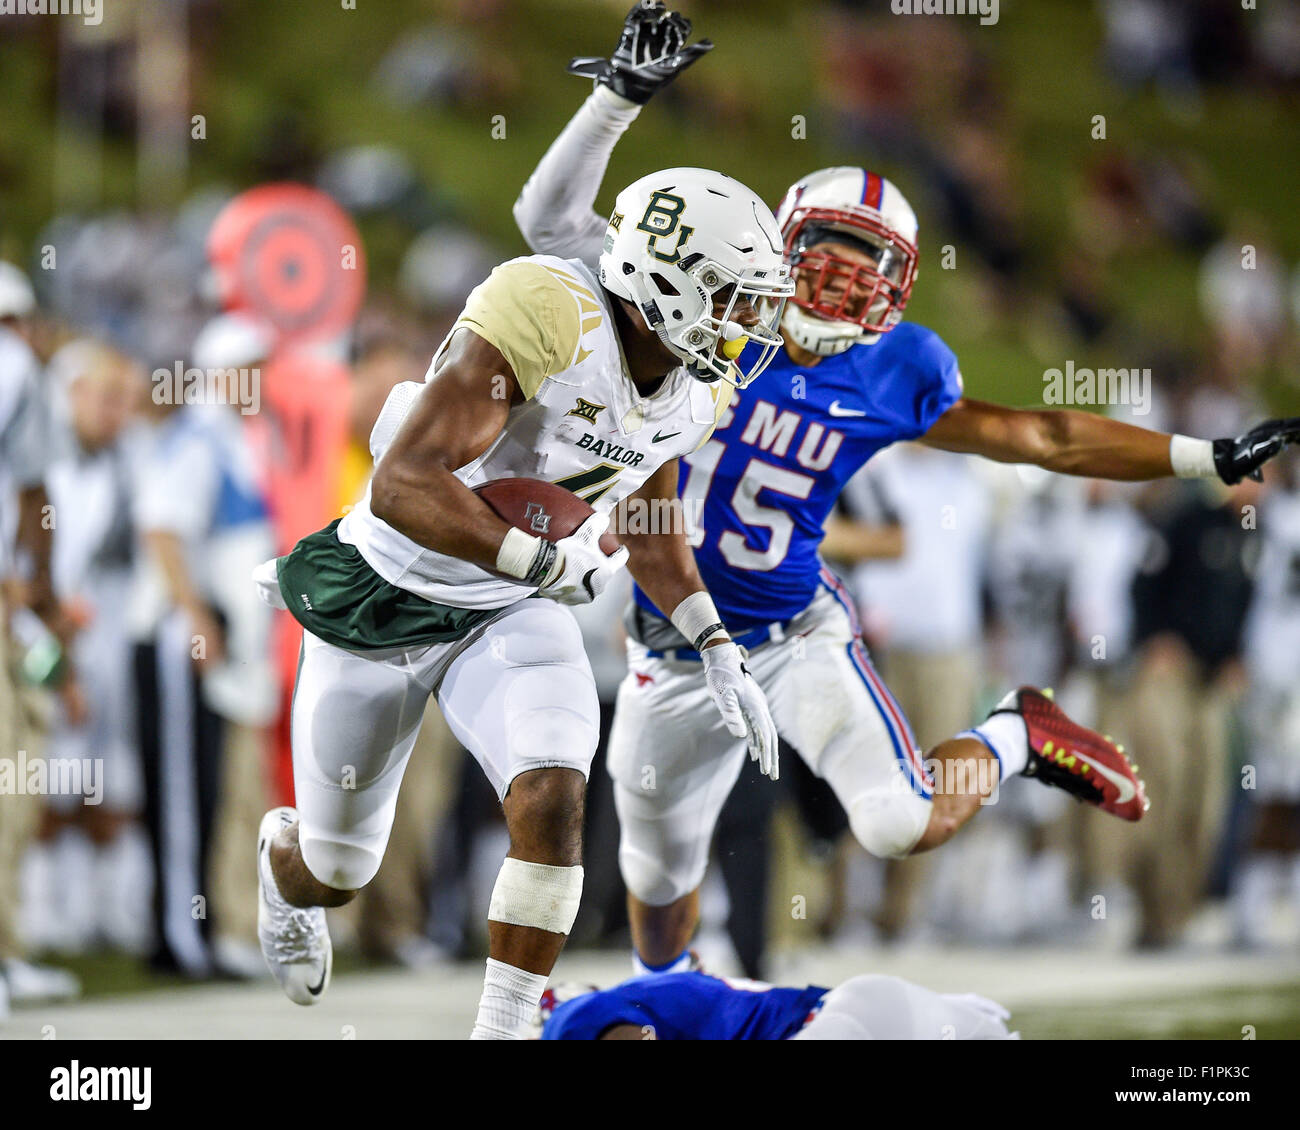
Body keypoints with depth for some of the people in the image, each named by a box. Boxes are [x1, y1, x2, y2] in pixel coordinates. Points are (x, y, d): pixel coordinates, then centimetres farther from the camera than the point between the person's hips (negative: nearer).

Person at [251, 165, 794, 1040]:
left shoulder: (697, 391, -4)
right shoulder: (549, 317, -31)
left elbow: (648, 524, 16)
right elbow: (404, 485, -35)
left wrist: (718, 651, 8)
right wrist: (547, 562, -39)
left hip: (512, 615, 5)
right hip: (385, 600, -5)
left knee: (553, 799, -23)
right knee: (337, 870, 12)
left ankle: (503, 1031, -14)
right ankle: (282, 862, 51)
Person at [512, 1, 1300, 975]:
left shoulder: (895, 378, -6)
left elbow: (1039, 436, 5)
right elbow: (553, 222, -15)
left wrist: (1209, 458, 7)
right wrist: (620, 98, -25)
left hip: (797, 633, -1)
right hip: (677, 651, 1)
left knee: (902, 825, -21)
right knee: (657, 880, 14)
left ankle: (1017, 739, 13)